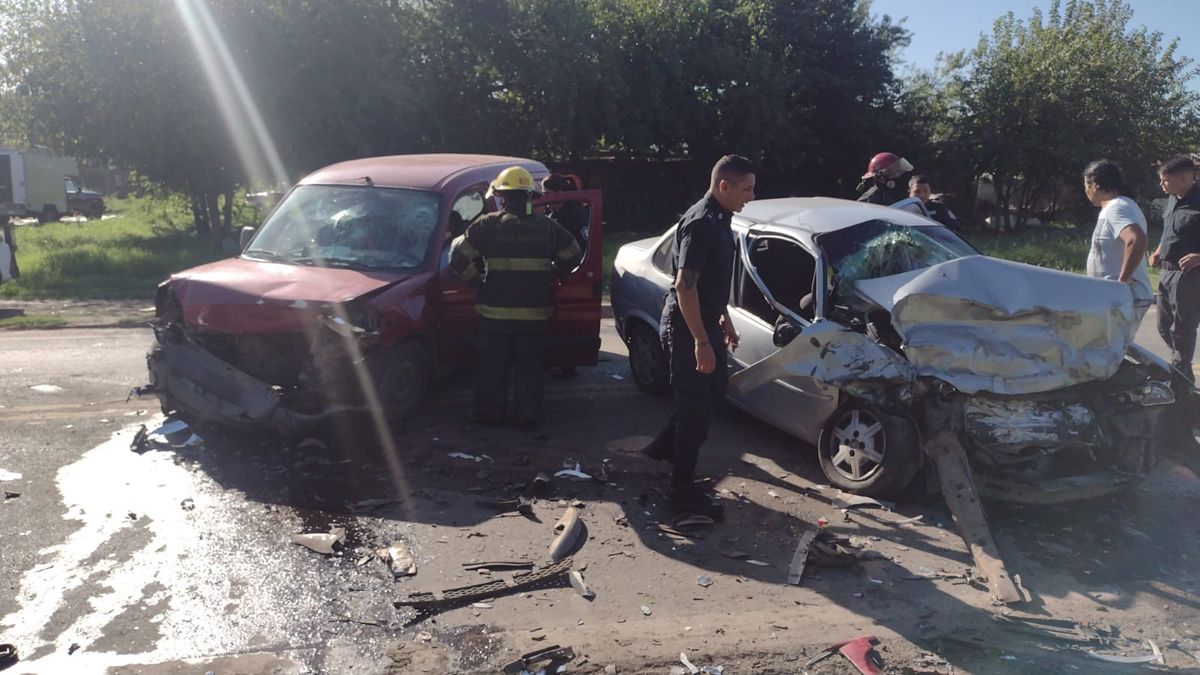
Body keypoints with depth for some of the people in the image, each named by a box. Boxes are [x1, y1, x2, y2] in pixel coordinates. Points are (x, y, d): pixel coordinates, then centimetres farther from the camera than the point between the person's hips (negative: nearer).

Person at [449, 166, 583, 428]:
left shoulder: (487, 225, -5)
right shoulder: (547, 226, 4)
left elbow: (458, 257, -8)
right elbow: (573, 256, 14)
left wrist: (477, 280, 5)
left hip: (495, 311, -2)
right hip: (535, 312, 2)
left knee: (492, 364, 11)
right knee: (529, 366, 10)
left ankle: (489, 411, 18)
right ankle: (528, 415, 12)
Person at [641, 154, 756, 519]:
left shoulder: (719, 220, 9)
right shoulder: (700, 223, -21)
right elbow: (685, 285, -26)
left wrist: (724, 319, 22)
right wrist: (701, 342, -26)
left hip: (706, 321, 10)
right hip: (687, 325, -10)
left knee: (714, 390, 22)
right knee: (696, 406, -3)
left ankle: (664, 446, 35)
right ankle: (683, 492, 8)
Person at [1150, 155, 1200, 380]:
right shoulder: (1174, 203, 11)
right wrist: (1158, 252, 13)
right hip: (1167, 273, 9)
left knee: (1182, 328, 0)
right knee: (1164, 326, 16)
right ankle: (1182, 366, 32)